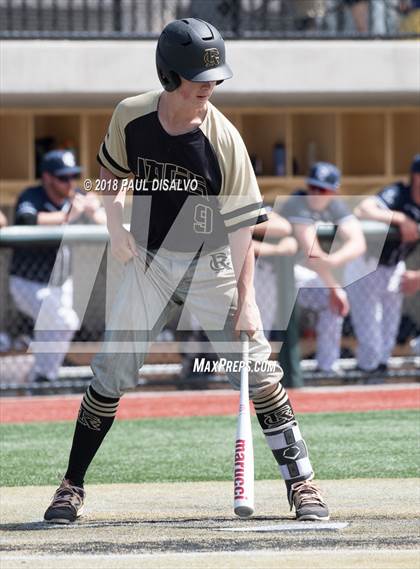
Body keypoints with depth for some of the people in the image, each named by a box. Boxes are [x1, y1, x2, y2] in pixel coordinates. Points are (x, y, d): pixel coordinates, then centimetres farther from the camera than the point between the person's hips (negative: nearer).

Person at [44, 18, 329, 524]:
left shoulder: (224, 140, -20)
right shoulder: (130, 117, -11)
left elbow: (240, 223, -18)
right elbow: (112, 168, 11)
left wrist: (245, 300, -23)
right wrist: (115, 226, -2)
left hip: (211, 267, -2)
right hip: (147, 260, 2)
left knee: (258, 369, -9)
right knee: (111, 373, -1)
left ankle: (301, 483, -1)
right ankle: (72, 486, 10)